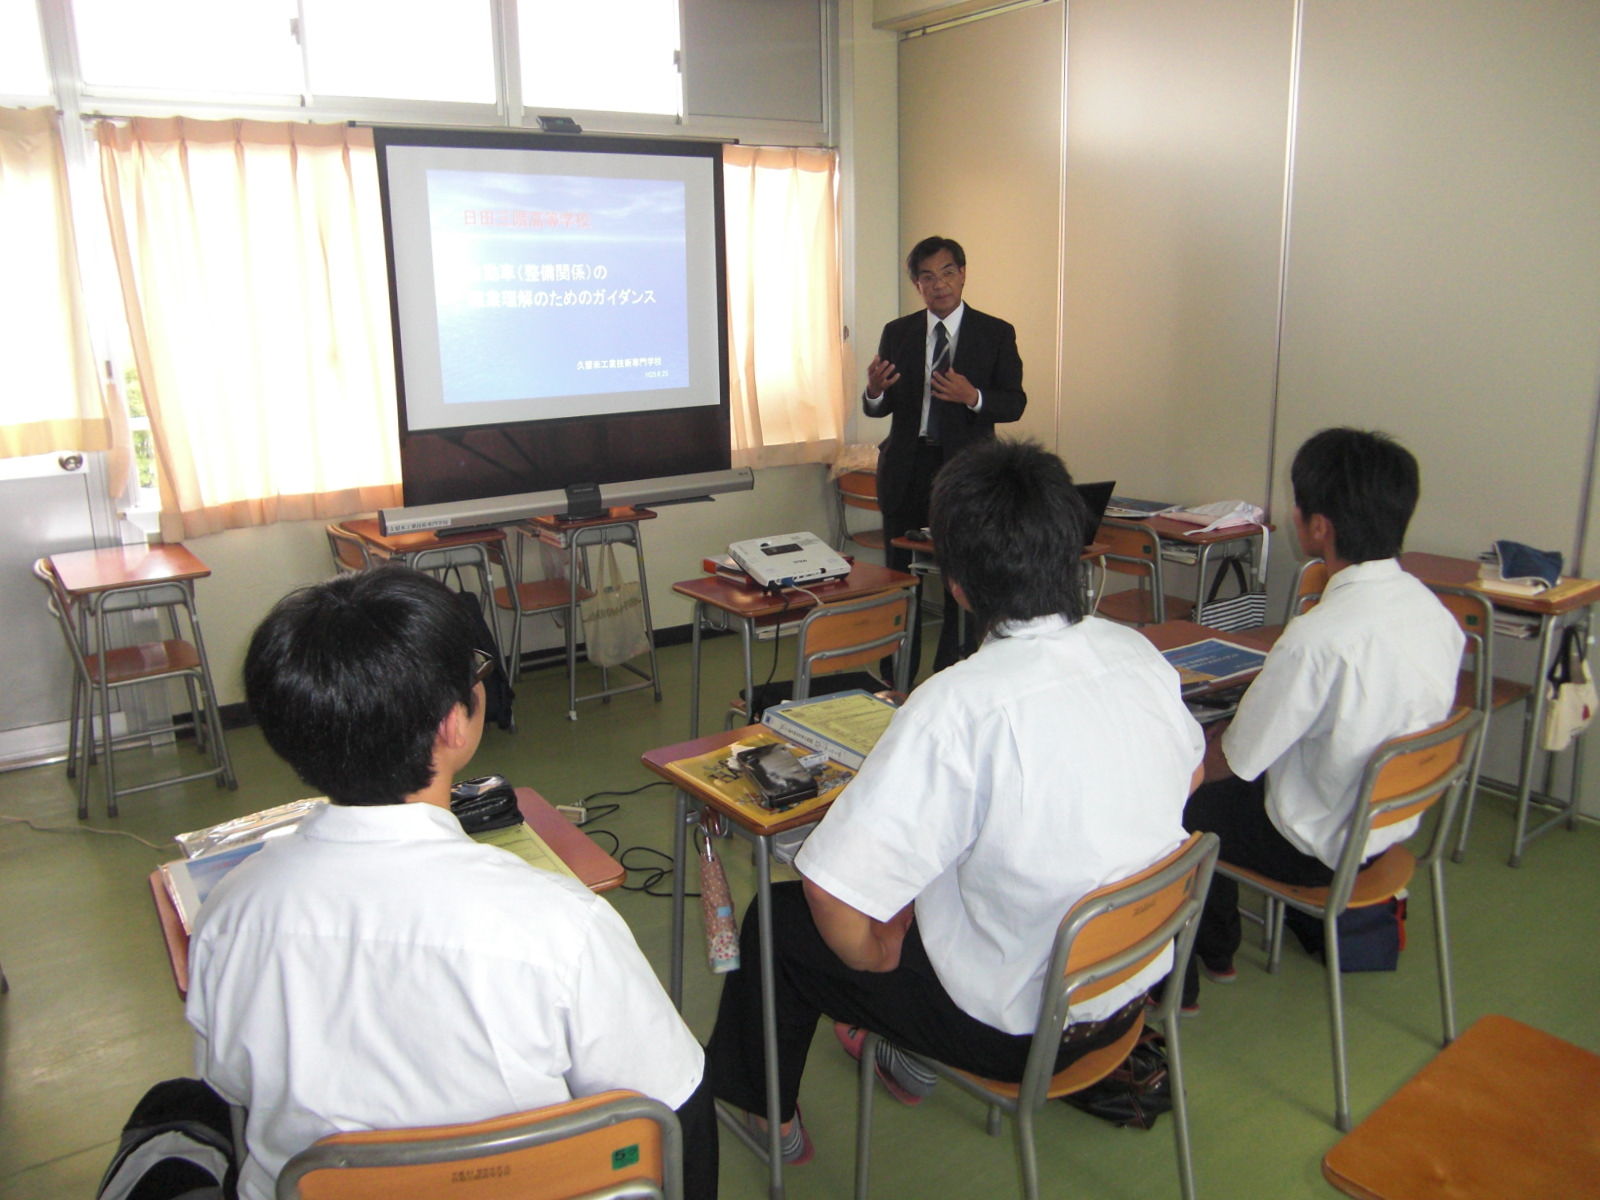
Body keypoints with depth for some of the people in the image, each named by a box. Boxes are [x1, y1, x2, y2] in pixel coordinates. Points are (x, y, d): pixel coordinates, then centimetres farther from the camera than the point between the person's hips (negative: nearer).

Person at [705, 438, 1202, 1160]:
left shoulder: (960, 706, -32)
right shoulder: (1140, 656, -11)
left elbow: (835, 888, -33)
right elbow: (1190, 772, 10)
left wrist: (876, 958, -11)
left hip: (1019, 1027, -6)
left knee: (782, 917, 12)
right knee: (929, 877, 28)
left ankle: (764, 1111, 37)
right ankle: (904, 1052, 43)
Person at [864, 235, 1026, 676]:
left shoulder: (996, 334, 2)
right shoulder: (897, 333, 8)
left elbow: (1014, 404, -2)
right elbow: (880, 408, 9)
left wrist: (973, 397, -21)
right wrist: (874, 391, -15)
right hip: (906, 469, 3)